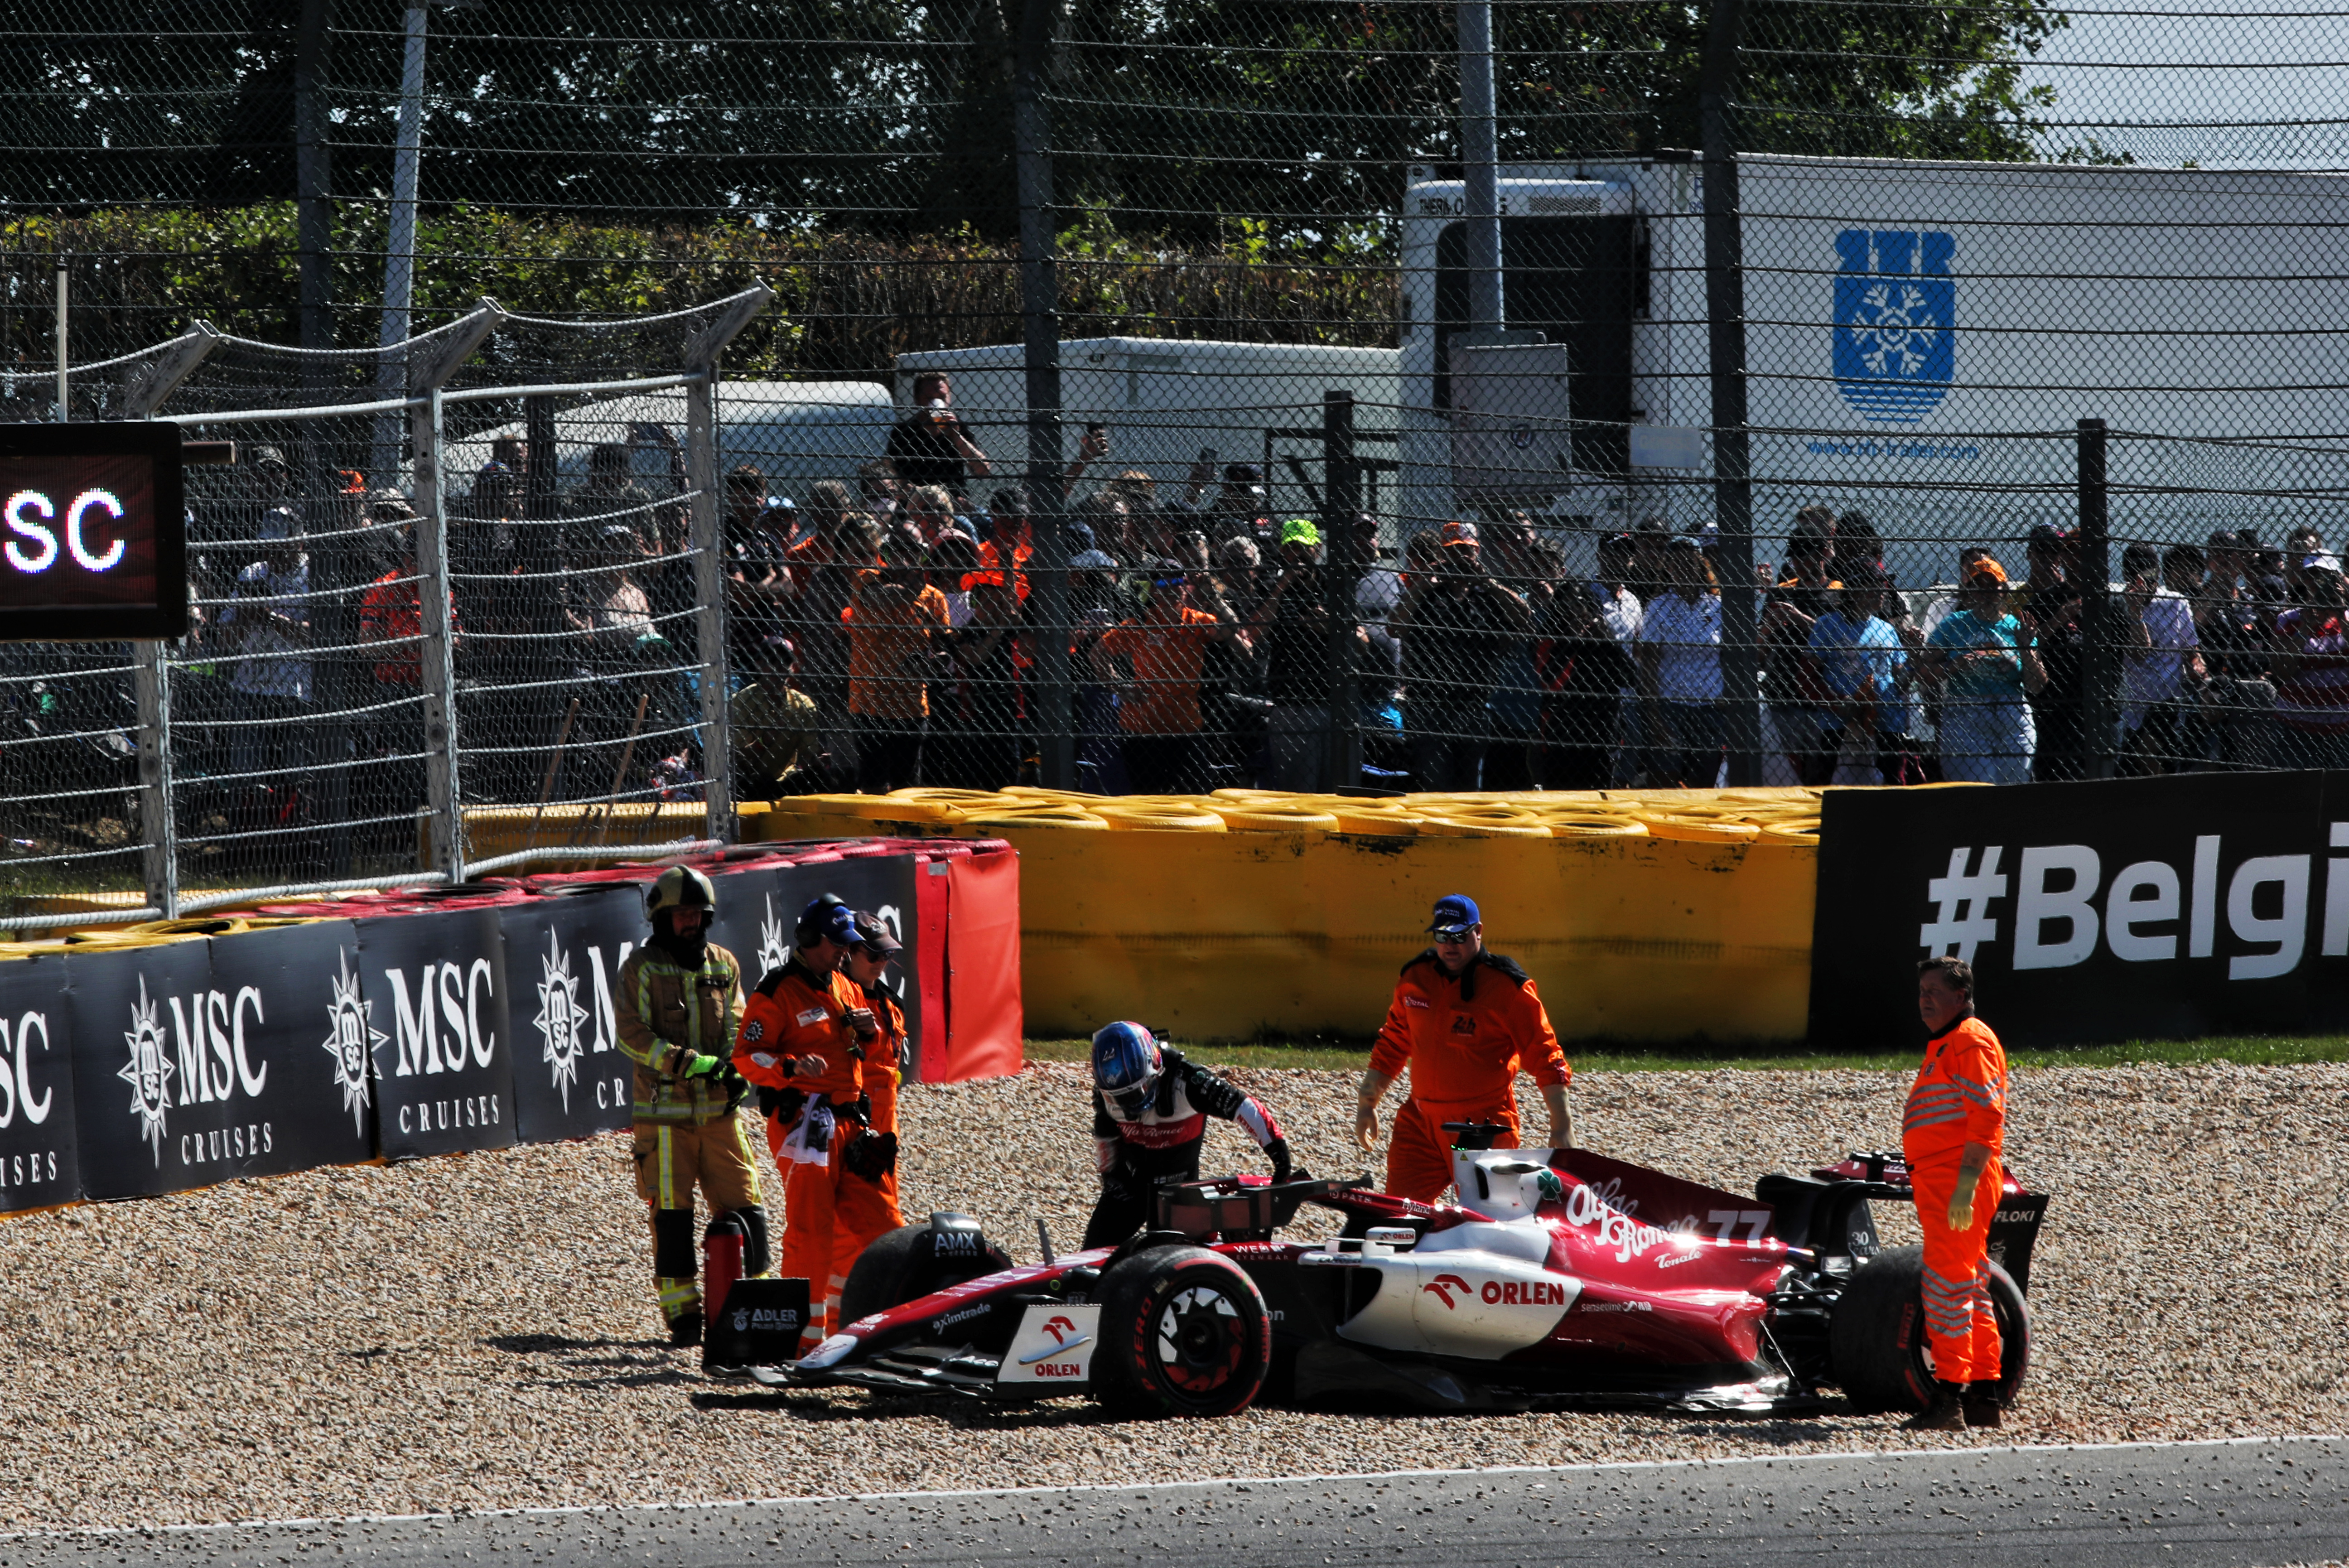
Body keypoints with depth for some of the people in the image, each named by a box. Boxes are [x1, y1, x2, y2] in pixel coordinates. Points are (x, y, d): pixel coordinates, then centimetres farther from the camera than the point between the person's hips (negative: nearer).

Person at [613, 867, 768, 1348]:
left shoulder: (724, 966, 11)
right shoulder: (641, 969, -1)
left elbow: (737, 1027, 9)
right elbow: (631, 1034, -11)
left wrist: (737, 1072, -11)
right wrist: (688, 1062, -21)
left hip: (719, 1110, 3)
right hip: (664, 1110, -3)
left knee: (745, 1209, 1)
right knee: (672, 1215, -2)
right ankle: (683, 1316, 3)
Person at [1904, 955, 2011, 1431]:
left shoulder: (1972, 1042, -11)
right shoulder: (1943, 1045, 21)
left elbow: (1986, 1119, -20)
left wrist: (1964, 1186, -26)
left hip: (1959, 1180, -11)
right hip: (1939, 1184, 11)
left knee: (1947, 1285, -13)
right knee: (1970, 1288, 12)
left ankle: (1948, 1398, -14)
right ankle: (1984, 1397, 16)